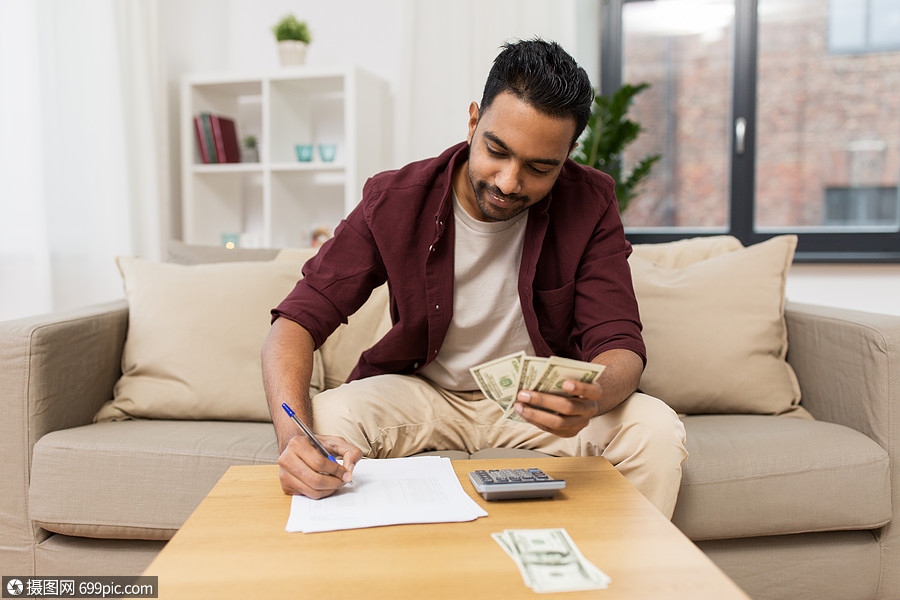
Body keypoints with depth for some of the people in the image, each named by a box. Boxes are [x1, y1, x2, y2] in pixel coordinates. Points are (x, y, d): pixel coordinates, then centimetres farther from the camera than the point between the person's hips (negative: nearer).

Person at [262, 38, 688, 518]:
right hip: (422, 392, 0)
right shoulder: (393, 201, -15)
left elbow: (620, 344, -16)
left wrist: (590, 399, -43)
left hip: (544, 400, 1)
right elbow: (297, 321, -17)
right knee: (324, 423, -29)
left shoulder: (590, 205, -13)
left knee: (657, 429, -25)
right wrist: (294, 436, -37)